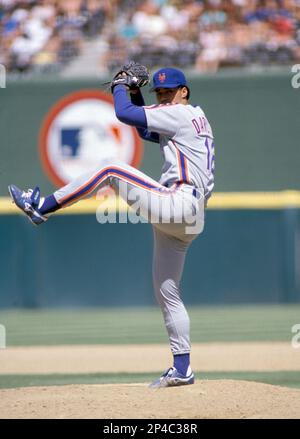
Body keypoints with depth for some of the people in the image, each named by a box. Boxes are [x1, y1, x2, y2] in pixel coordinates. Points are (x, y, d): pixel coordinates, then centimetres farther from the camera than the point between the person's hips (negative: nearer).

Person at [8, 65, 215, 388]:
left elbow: (123, 113, -8)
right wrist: (136, 93, 25)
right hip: (187, 219, 10)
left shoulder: (181, 114, -4)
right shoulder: (195, 119, 25)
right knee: (166, 292, 10)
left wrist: (119, 87, 12)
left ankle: (42, 207, -7)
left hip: (179, 202, -10)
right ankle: (182, 369, 8)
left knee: (109, 170, -8)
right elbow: (146, 131, 36)